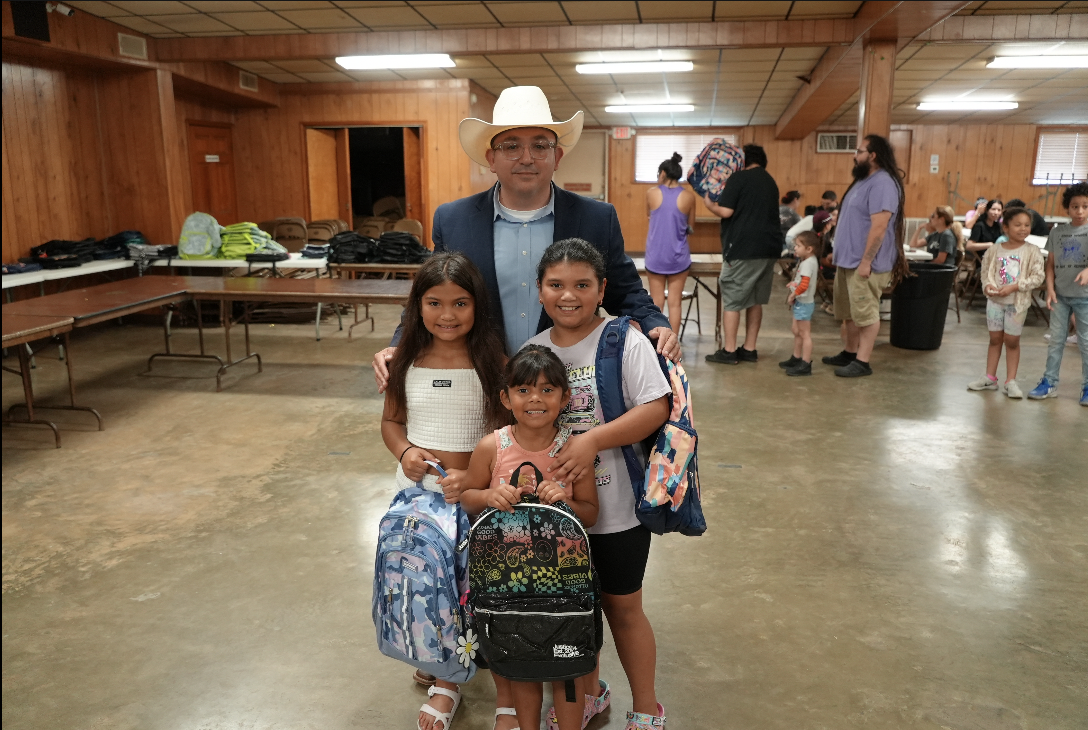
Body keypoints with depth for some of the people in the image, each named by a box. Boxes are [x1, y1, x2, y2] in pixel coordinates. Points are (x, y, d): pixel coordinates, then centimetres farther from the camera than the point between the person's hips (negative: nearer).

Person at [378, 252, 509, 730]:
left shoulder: (493, 362, -9)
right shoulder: (405, 363, 1)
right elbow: (391, 421, 13)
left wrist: (475, 477, -18)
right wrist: (404, 451, -7)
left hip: (475, 493, -2)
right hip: (417, 489, 3)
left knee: (476, 585, -5)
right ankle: (443, 679, 28)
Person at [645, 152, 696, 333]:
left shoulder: (652, 193, -5)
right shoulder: (688, 196, -4)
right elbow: (691, 227, 7)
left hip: (655, 256, 0)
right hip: (678, 257, 0)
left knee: (657, 303, 8)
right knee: (675, 303, 6)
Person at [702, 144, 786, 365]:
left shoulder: (739, 177, -6)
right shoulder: (770, 182, 18)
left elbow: (725, 211, -13)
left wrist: (709, 203, 6)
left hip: (743, 248, -7)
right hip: (768, 247, 7)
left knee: (732, 300, -1)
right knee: (755, 300, 13)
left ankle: (729, 351, 1)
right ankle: (749, 349, 16)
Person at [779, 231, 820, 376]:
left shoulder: (808, 263, -21)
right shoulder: (808, 261, 10)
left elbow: (804, 285, -30)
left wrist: (793, 295, -18)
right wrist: (794, 283, 5)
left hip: (804, 303, -11)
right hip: (800, 302, 11)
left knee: (805, 334, -4)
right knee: (796, 331, 21)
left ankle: (806, 365, 1)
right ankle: (796, 358, 33)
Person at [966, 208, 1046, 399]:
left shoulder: (1032, 252, -6)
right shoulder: (995, 249, 0)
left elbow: (1038, 277, -10)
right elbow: (986, 271, 6)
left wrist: (1014, 287, -19)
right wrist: (987, 285, -14)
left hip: (1018, 302, -2)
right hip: (995, 300, 2)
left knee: (1012, 341, 5)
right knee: (995, 339, 11)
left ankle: (1010, 381, 14)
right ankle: (990, 378, 19)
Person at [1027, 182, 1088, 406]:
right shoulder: (1057, 232, 5)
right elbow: (1050, 264, 7)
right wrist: (1050, 289, -3)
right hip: (1060, 295, 3)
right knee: (1055, 340, 8)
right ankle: (1049, 383, 16)